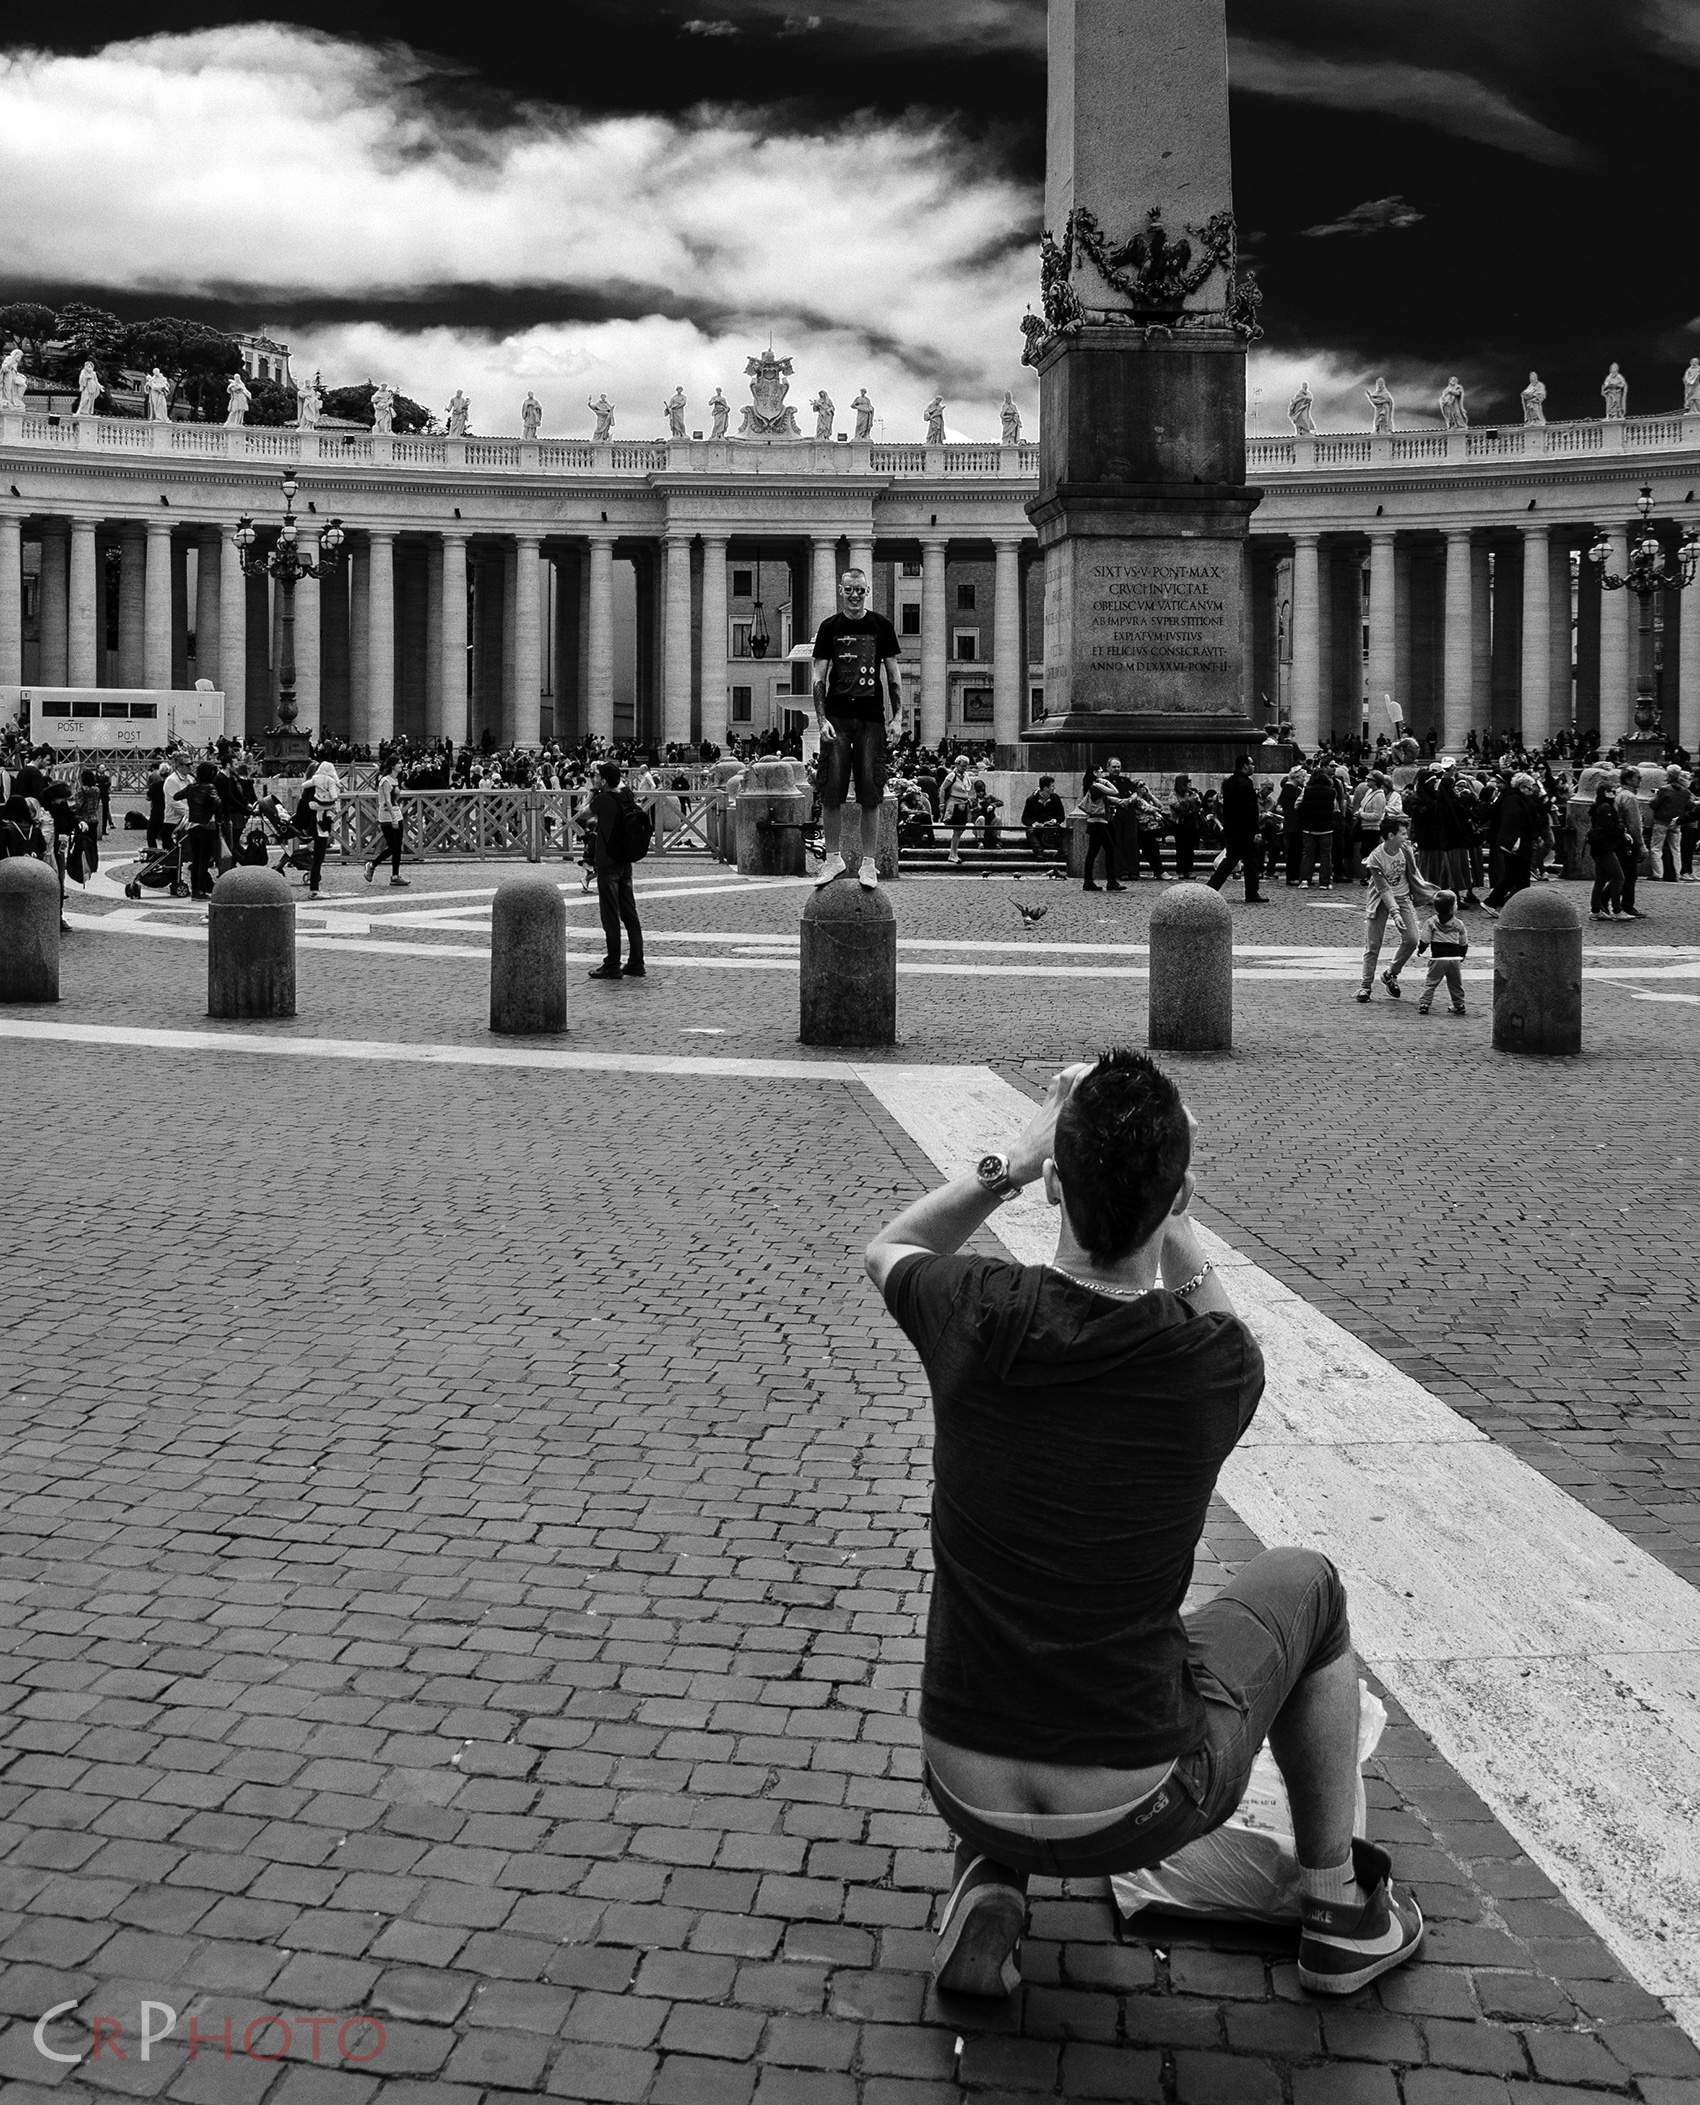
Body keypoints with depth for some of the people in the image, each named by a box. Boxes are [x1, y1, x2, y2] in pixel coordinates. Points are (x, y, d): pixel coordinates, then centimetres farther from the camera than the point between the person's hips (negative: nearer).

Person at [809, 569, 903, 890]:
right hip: (836, 718, 0)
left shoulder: (881, 626, 8)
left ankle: (867, 862, 4)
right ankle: (834, 858, 6)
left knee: (870, 794, -2)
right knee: (831, 792, -5)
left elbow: (894, 675, 9)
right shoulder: (829, 627, 6)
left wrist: (897, 716, -1)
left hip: (871, 719, 0)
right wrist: (822, 719, -8)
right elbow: (819, 677, 3)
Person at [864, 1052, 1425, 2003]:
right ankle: (1340, 1909, 35)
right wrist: (1176, 1225, 6)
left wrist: (1009, 1164, 6)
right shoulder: (1216, 1365, -17)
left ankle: (991, 1878, 18)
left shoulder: (979, 1315, -15)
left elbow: (892, 1247, 12)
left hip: (965, 1796, 2)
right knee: (1303, 1585, 24)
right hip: (1138, 1811, -2)